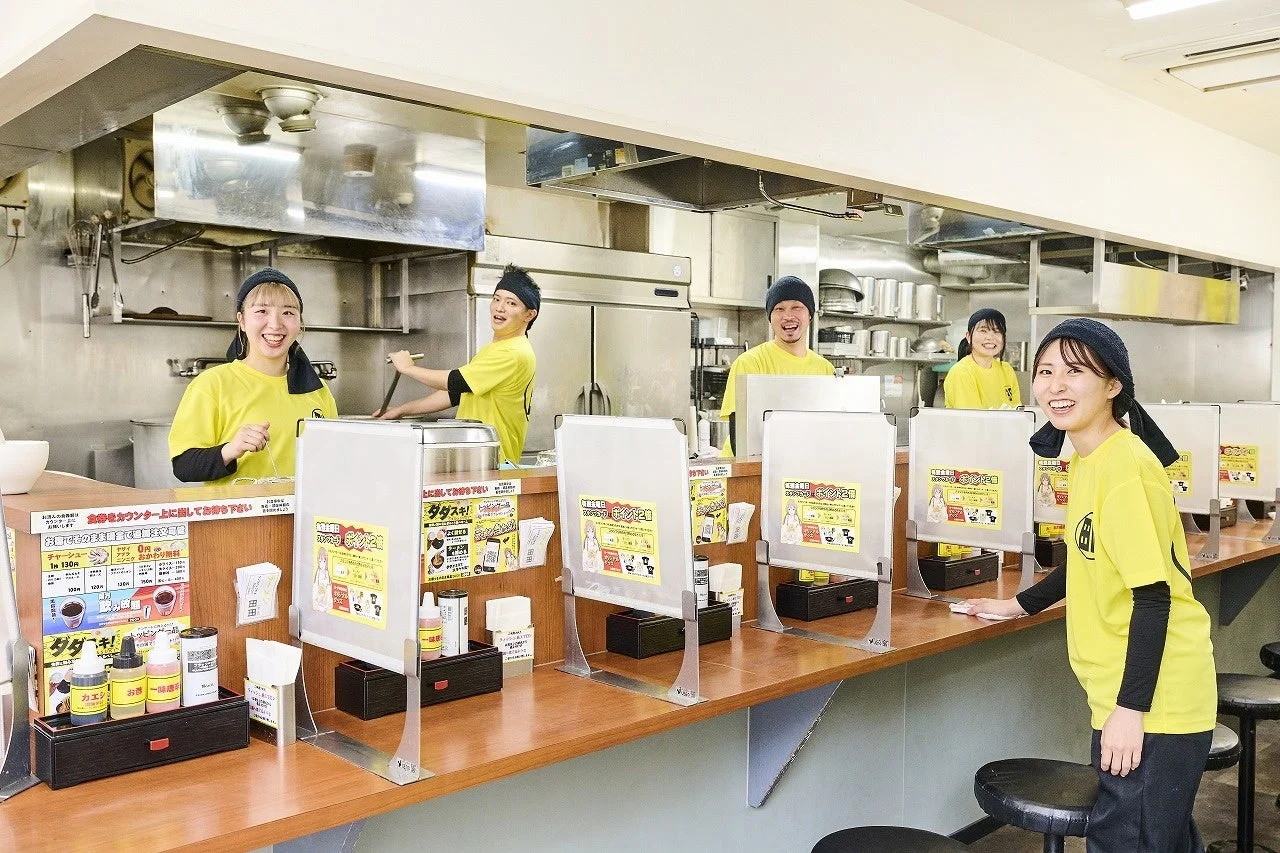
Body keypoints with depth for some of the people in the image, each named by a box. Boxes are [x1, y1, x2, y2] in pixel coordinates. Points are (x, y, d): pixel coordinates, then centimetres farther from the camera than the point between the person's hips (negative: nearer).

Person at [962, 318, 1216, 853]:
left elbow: (1153, 594, -22)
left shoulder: (1124, 467, -21)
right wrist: (1021, 605, 27)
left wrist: (1130, 708, -20)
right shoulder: (1089, 459, 7)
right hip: (1122, 691, 9)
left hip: (1151, 701, -9)